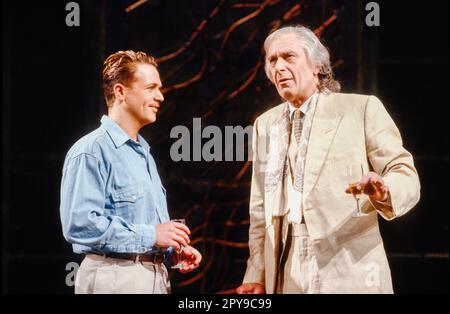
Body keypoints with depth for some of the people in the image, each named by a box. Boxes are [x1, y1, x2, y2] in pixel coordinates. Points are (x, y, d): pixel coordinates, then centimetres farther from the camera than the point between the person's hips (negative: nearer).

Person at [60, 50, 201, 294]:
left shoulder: (144, 153, 18)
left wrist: (174, 249, 7)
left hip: (156, 279, 8)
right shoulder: (90, 152, -12)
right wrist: (149, 236, -20)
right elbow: (79, 224, -23)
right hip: (114, 280, -8)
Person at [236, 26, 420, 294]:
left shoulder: (361, 108, 0)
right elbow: (261, 208, 14)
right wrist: (256, 274, 7)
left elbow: (407, 177, -5)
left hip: (348, 275, -4)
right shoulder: (265, 124, 15)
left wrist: (384, 192, -27)